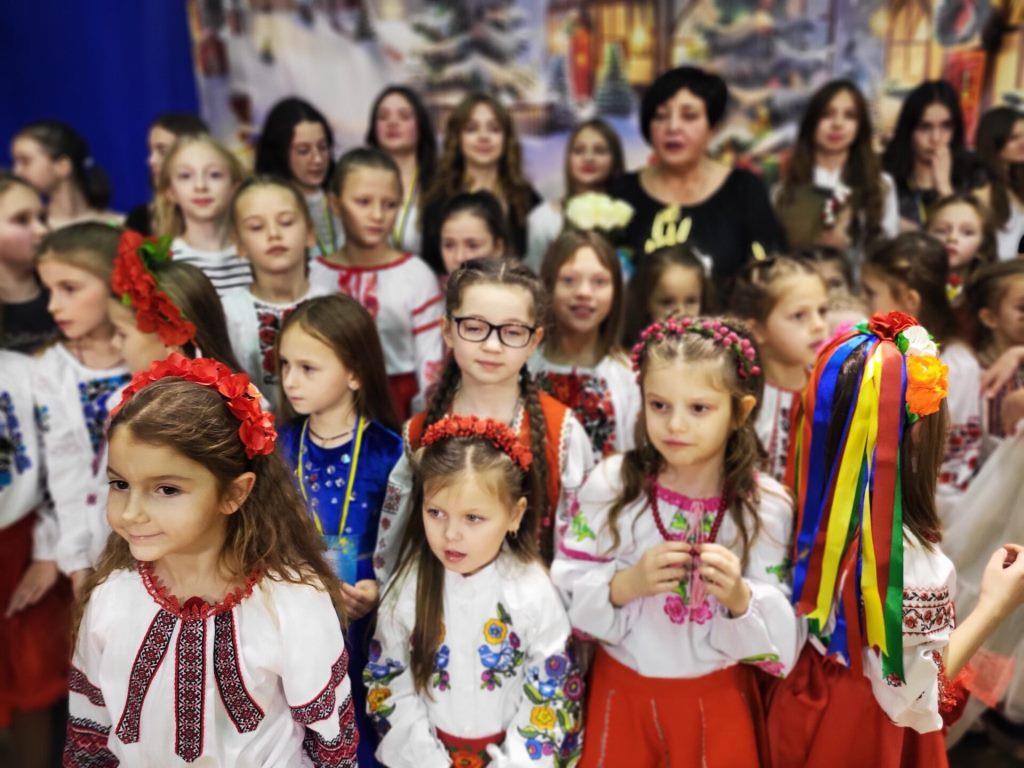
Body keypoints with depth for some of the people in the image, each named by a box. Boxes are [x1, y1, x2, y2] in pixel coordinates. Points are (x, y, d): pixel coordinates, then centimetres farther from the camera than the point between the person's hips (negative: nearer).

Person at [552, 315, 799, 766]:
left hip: (718, 699, 0)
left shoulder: (767, 507, -12)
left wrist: (740, 598, -27)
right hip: (622, 692, 0)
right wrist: (625, 585, -25)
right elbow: (567, 593, -9)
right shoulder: (610, 484, -12)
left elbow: (780, 636, -9)